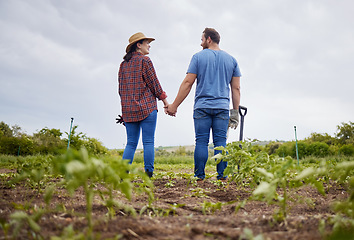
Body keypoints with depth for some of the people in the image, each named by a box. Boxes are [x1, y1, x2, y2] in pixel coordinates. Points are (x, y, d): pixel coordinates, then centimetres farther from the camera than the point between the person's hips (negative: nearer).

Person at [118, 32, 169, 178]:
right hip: (147, 107, -6)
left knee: (131, 143, 9)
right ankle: (148, 173, -5)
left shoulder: (123, 64, 14)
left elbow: (120, 88, 16)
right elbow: (154, 83, -5)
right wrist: (165, 100, 4)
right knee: (148, 141, -3)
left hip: (128, 109, 6)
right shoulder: (144, 60, -4)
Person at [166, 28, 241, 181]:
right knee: (221, 142, 2)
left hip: (202, 107, -2)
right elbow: (236, 88, 10)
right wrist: (235, 111, 15)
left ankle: (199, 177, 0)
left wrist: (174, 105, 1)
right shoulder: (231, 60, 13)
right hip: (223, 108, 2)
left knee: (201, 142, 0)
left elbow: (188, 83, -2)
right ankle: (222, 177, 0)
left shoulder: (198, 57, 2)